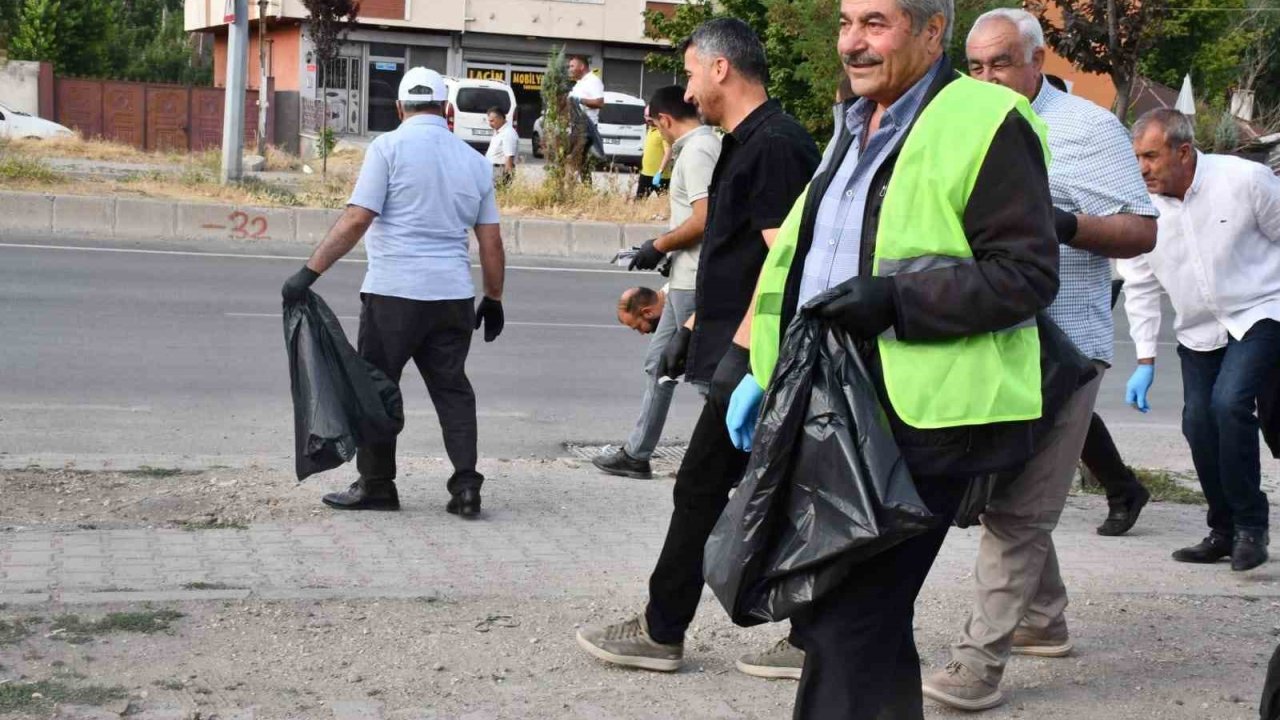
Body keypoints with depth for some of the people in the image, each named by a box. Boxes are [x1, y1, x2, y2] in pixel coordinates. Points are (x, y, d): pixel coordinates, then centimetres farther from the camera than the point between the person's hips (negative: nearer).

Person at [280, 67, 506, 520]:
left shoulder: (389, 147, -4)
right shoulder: (474, 161, 11)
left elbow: (356, 220, -12)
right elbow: (491, 242, 13)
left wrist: (310, 271, -10)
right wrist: (493, 300, 22)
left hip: (393, 293, -4)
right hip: (454, 295, 5)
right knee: (452, 389, 12)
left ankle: (376, 485, 10)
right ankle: (466, 484, 4)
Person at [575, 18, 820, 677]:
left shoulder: (774, 145, -15)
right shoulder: (745, 145, 17)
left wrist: (740, 348, -25)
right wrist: (692, 330, 23)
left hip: (752, 360, -10)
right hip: (750, 360, 10)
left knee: (701, 492, -2)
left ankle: (661, 634, 8)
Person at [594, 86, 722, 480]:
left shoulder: (696, 151, -16)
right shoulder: (709, 144, 14)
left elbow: (704, 219, -24)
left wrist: (660, 246, -12)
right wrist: (671, 251, 18)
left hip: (694, 282, -11)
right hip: (687, 279, 11)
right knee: (659, 362, 15)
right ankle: (637, 454, 22)